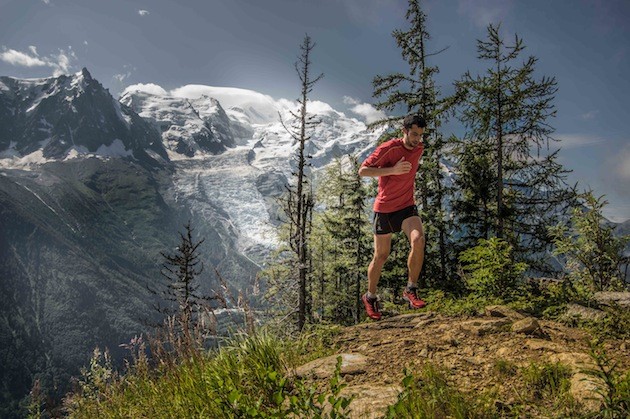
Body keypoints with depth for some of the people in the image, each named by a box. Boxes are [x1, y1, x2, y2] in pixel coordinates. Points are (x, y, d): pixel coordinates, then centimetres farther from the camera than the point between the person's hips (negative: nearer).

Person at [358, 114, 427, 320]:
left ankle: (410, 291, -12)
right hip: (384, 208, -4)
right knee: (381, 256, 4)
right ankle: (370, 297, 26)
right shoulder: (389, 148, -14)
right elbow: (362, 170, -18)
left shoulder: (419, 148, 5)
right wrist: (392, 170, -26)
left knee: (418, 240, -25)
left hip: (407, 206, 4)